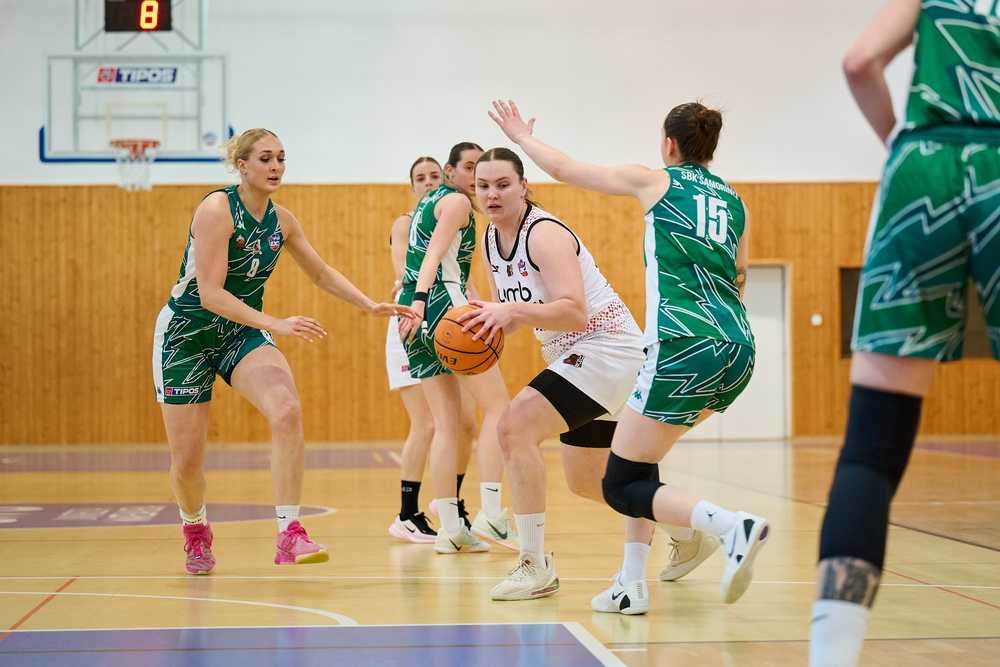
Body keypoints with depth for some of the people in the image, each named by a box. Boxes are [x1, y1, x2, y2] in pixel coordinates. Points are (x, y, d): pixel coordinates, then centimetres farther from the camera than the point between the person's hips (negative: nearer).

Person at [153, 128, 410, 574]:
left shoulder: (281, 220, -1)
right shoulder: (216, 210, -20)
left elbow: (322, 273, 14)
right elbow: (210, 294, -26)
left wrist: (371, 306, 3)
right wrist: (275, 324, -33)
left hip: (242, 332, 4)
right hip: (187, 332, -4)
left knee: (287, 410, -26)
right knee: (187, 461, 0)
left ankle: (289, 534, -25)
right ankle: (195, 529, 34)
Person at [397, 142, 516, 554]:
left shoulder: (429, 202, 24)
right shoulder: (456, 201, -3)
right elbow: (434, 254, -18)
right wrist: (420, 299, -30)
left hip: (415, 311, 9)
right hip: (443, 304, -9)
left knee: (446, 423, 7)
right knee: (498, 407, -5)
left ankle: (450, 528, 2)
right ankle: (491, 514, -15)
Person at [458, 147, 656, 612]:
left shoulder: (544, 234, -21)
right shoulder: (493, 240, 6)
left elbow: (575, 313, -31)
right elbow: (512, 310, 16)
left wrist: (514, 310, -40)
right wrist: (490, 322, -5)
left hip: (606, 347, -10)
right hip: (577, 356, 10)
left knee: (515, 426, -24)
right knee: (586, 482, 20)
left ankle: (535, 566, -16)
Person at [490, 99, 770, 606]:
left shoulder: (655, 181, 7)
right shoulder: (735, 203, 19)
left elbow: (565, 170, 16)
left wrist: (523, 138, 33)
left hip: (686, 349, -7)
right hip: (739, 351, 7)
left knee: (621, 486, -2)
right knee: (639, 457, 22)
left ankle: (731, 526, -22)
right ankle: (633, 585, 16)